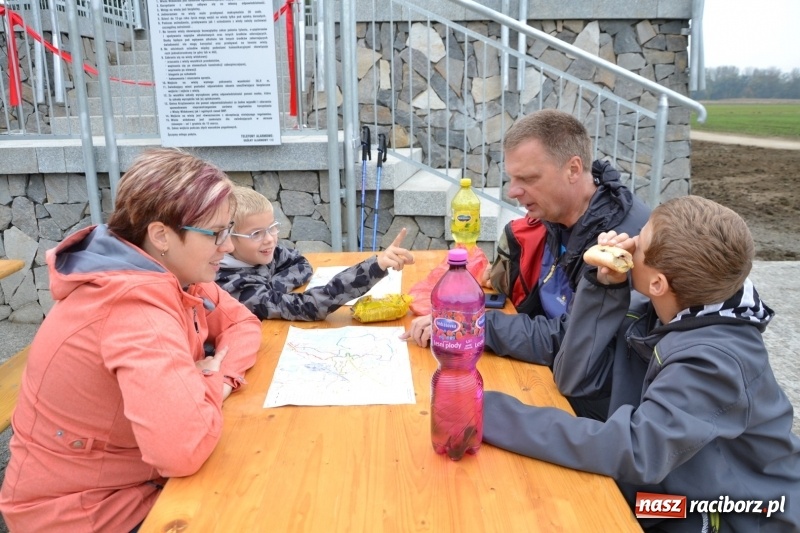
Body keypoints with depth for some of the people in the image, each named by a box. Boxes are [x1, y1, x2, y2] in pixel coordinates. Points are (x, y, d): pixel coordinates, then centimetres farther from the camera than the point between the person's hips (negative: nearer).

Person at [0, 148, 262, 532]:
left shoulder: (170, 270, -5)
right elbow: (184, 447, -42)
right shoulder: (138, 306, -32)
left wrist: (224, 374, -16)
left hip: (133, 475, 7)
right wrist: (214, 383, -21)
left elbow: (241, 321, 5)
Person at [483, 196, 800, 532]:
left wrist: (492, 415, -37)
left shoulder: (715, 361, -29)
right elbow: (576, 378, -8)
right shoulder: (654, 313, -7)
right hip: (675, 498, 6)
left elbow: (633, 453, -37)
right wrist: (605, 286, -19)